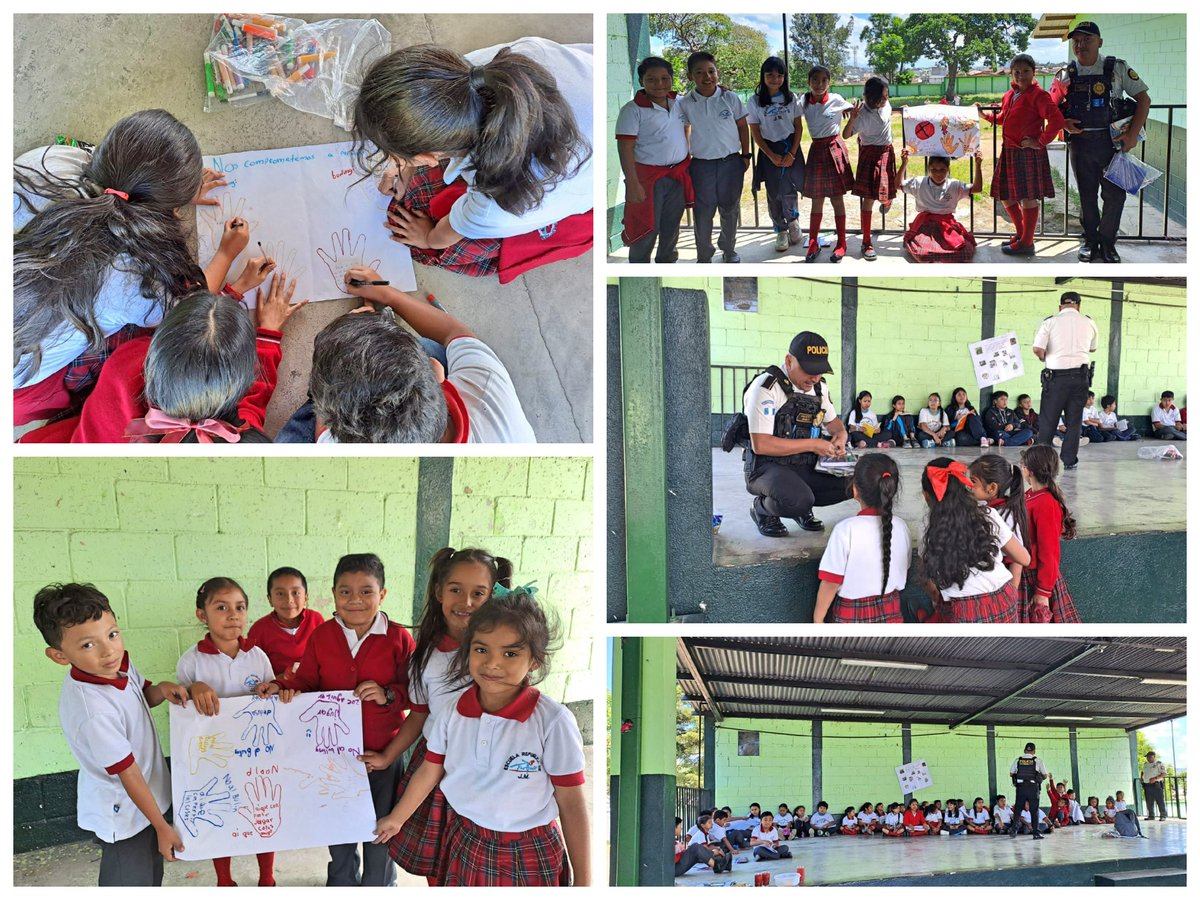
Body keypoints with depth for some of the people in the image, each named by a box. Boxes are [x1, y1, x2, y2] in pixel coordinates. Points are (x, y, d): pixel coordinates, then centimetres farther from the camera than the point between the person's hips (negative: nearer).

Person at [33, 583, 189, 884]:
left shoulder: (119, 663, -13)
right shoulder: (92, 712, -36)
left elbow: (143, 697, 10)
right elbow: (128, 774, -26)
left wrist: (162, 689, -13)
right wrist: (162, 827, -17)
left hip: (147, 799, 8)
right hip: (123, 816, -8)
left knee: (152, 875, 27)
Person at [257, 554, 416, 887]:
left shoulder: (398, 639, -13)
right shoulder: (321, 636, -5)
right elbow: (306, 680, 3)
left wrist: (388, 695, -27)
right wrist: (281, 686, -17)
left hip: (383, 751, -3)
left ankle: (379, 886, 37)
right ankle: (341, 883, 47)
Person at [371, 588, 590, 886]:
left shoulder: (553, 722, -19)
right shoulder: (454, 712, -5)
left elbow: (571, 802, -13)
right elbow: (428, 773, 10)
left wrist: (583, 881, -10)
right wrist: (396, 819, 22)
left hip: (528, 857, -4)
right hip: (465, 846, 4)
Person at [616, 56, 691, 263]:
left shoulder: (679, 102, 2)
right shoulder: (633, 110, -16)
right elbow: (625, 149, -18)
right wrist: (633, 184, -22)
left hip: (679, 174, 6)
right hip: (649, 176, -6)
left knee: (672, 225, 18)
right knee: (647, 228, -2)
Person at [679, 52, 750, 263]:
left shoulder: (730, 98, -5)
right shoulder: (686, 104, -6)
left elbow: (743, 127, 4)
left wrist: (746, 155, 5)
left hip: (731, 162, 1)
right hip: (702, 164, -1)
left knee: (730, 208, 14)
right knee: (703, 211, 4)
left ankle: (729, 249, 32)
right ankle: (704, 255, 18)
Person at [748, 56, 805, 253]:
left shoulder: (791, 98, 0)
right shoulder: (755, 101, -4)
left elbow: (799, 127, 2)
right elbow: (755, 132, -2)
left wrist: (792, 153, -9)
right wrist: (771, 156, -8)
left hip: (790, 148, 0)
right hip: (769, 150, 0)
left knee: (789, 191, -9)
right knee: (774, 194, 4)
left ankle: (793, 219, 19)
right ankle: (781, 230, 20)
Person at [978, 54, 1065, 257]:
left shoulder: (1038, 95, -12)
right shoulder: (1009, 95, 13)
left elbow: (1056, 120, -20)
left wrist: (1041, 142, -16)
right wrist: (984, 114, 18)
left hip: (1028, 152, -9)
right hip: (1009, 152, 9)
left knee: (1028, 197, -3)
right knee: (1005, 196, 14)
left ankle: (1026, 243, 5)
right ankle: (1021, 233, 30)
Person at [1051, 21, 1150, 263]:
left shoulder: (1117, 68, -2)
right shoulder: (1066, 75, 4)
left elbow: (1143, 99, 0)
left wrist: (1133, 133, -10)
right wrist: (1064, 123, -9)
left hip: (1111, 140, -2)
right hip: (1079, 141, 2)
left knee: (1115, 194, 0)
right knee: (1086, 194, 9)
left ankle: (1107, 242, 14)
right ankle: (1090, 240, 21)